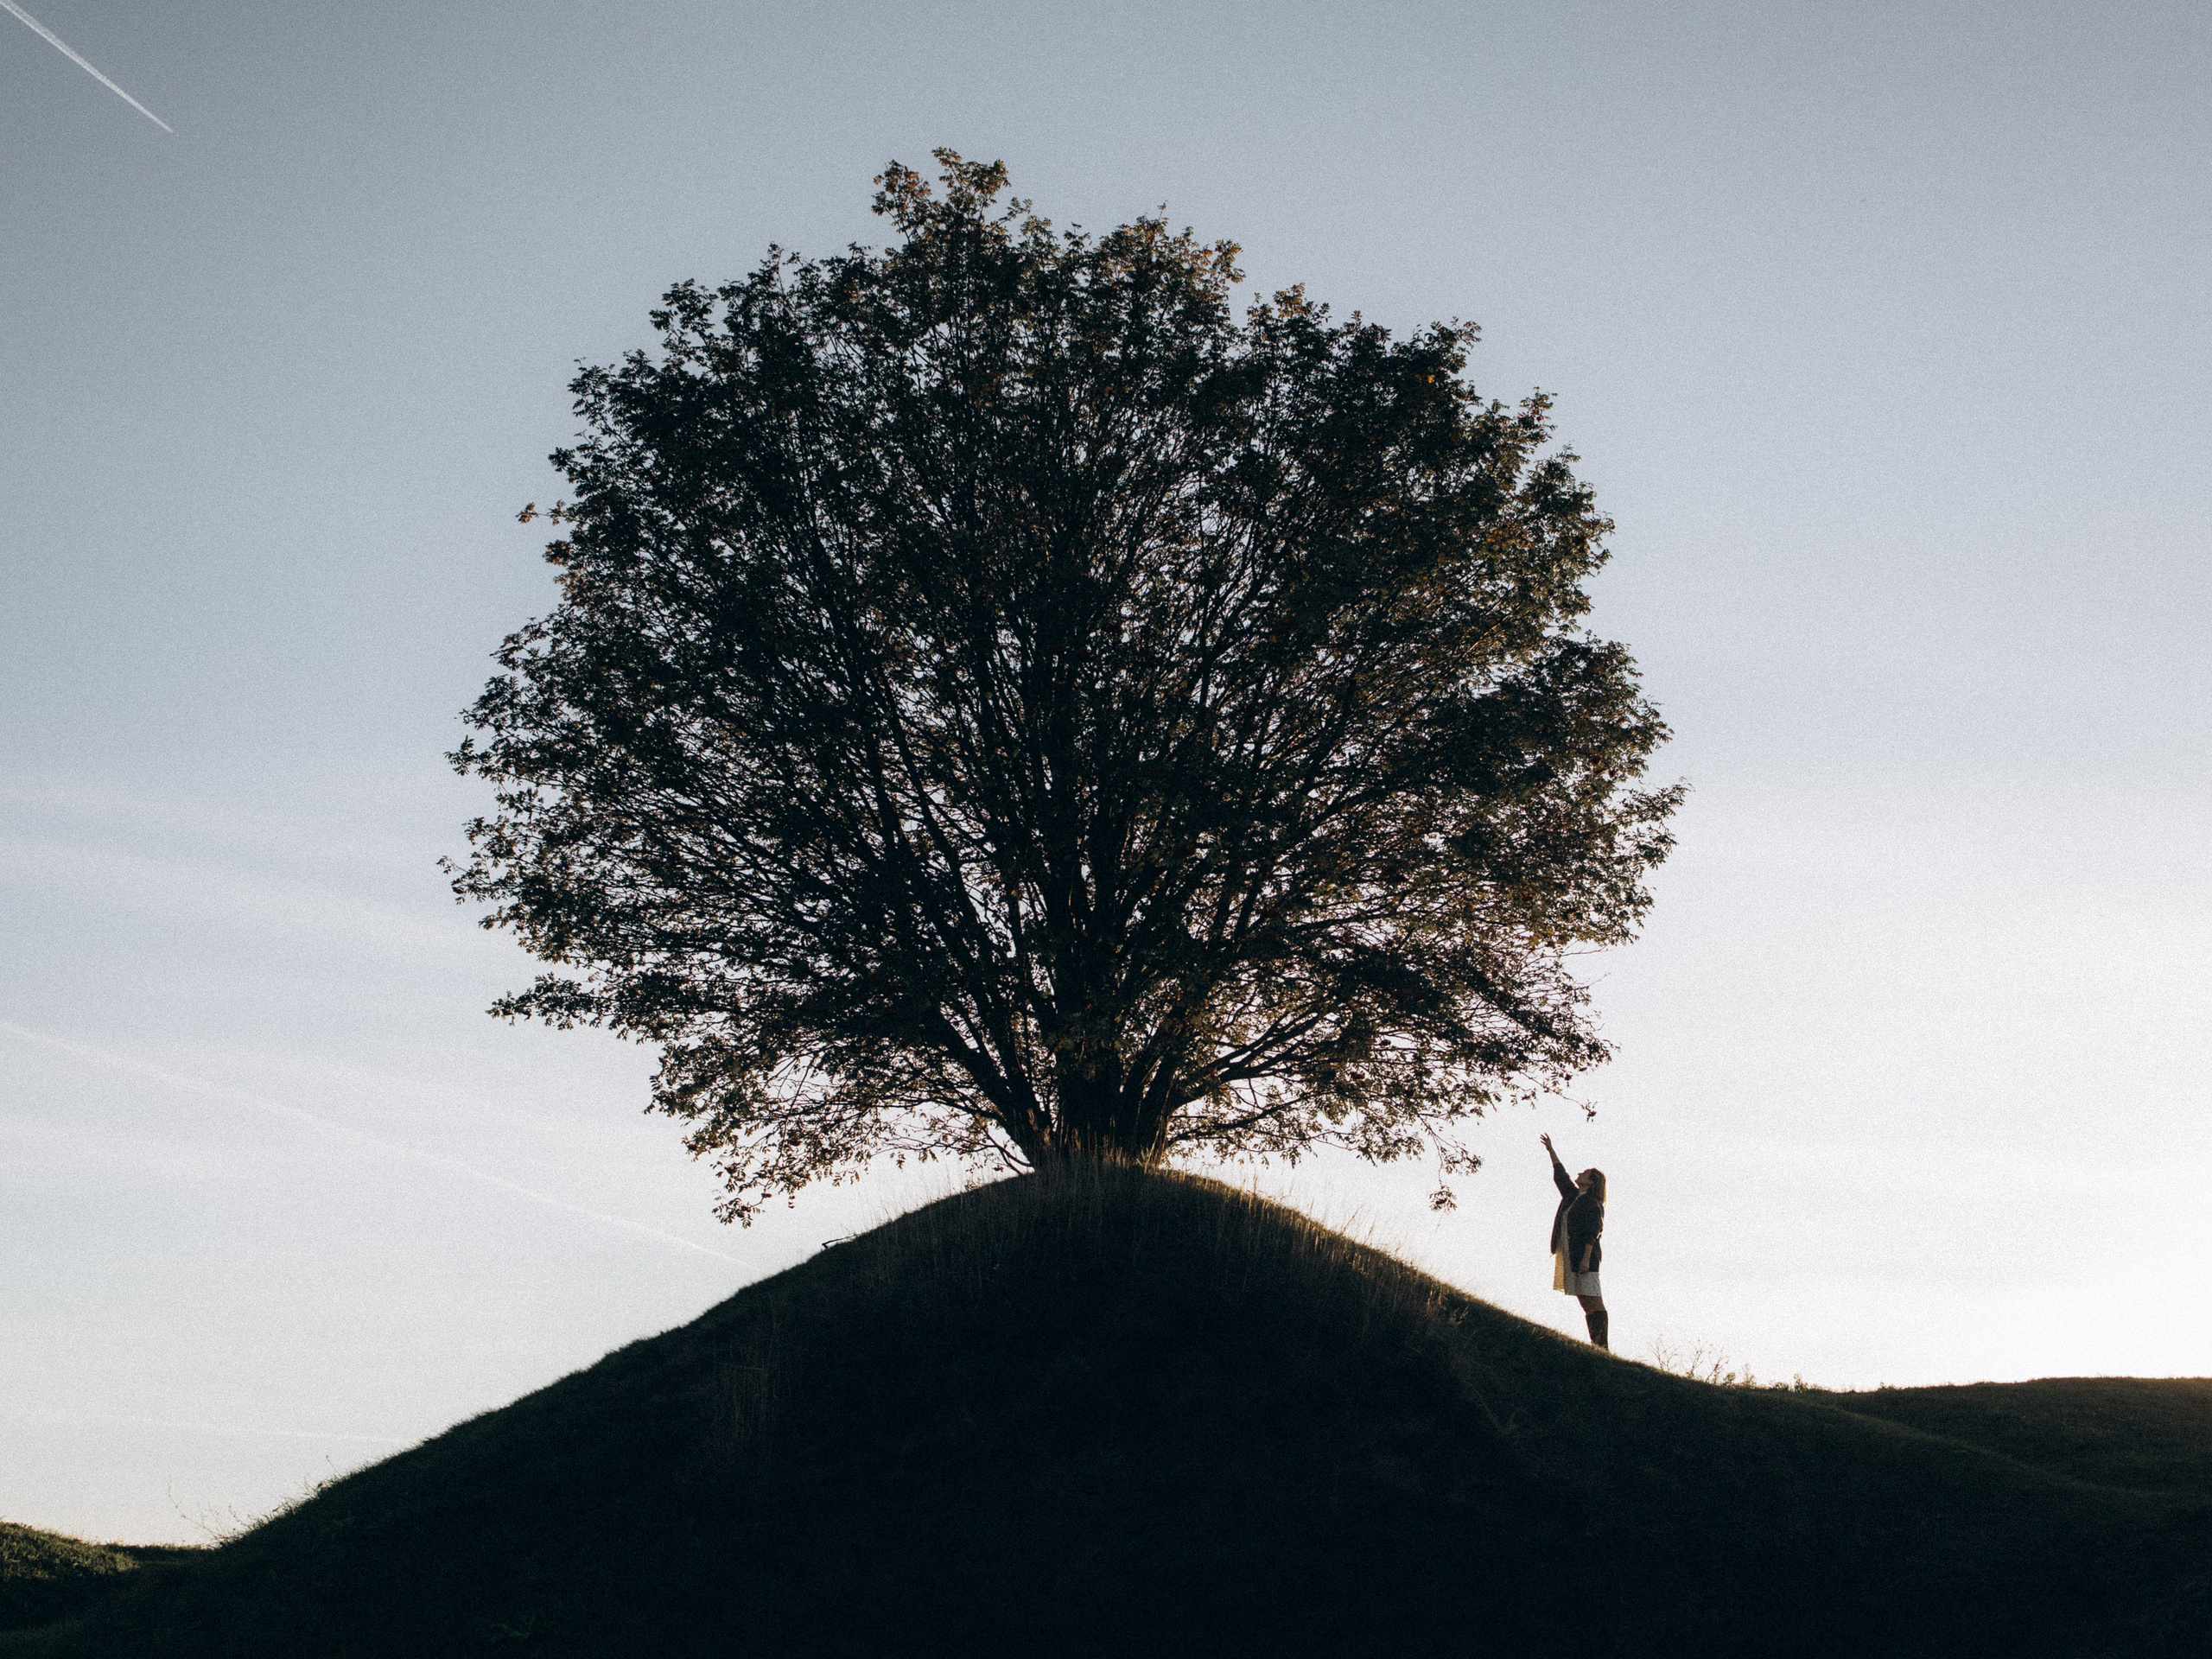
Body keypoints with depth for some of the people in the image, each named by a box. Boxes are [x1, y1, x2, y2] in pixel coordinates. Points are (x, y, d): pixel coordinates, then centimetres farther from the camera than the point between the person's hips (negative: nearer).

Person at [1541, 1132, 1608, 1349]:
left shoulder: (1592, 1203, -7)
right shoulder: (1573, 1196, 18)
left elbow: (1591, 1234, -15)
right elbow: (1560, 1175, 28)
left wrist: (1586, 1258, -22)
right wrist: (1551, 1151, 29)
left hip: (1584, 1258, -9)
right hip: (1570, 1258, 9)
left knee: (1594, 1303, -12)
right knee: (1586, 1305, 4)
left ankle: (1603, 1347, -16)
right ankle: (1597, 1346, 3)